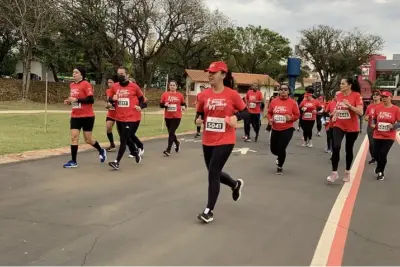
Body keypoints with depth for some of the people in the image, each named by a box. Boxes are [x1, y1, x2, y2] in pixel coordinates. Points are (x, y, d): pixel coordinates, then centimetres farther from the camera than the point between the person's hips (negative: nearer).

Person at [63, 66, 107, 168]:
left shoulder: (86, 84, -13)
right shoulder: (72, 85, 9)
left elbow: (91, 100, -20)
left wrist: (76, 100, -24)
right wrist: (69, 101, 1)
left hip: (87, 116, -6)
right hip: (75, 116, 6)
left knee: (88, 140, 4)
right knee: (74, 137, -3)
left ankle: (101, 151, 32)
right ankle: (73, 161, 2)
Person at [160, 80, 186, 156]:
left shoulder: (180, 95, 1)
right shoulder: (165, 94, 1)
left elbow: (183, 104, 13)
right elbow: (161, 105, 5)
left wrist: (184, 106, -9)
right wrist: (165, 105, -16)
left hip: (177, 117, -3)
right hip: (167, 117, 3)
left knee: (171, 133, -11)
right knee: (170, 132, 14)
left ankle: (168, 150, -8)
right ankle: (177, 143, 43)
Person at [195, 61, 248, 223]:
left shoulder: (232, 94, -9)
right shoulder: (204, 95, 0)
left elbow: (245, 113, 1)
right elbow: (199, 113, 12)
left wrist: (236, 117, -19)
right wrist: (198, 120, -10)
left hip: (225, 141, -5)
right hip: (208, 141, 5)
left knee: (213, 173, -9)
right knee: (214, 172, 17)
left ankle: (209, 210, 3)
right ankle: (236, 185, 48)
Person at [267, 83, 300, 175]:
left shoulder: (292, 102, -8)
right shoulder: (274, 101, 0)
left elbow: (297, 115, -2)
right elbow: (269, 112, 12)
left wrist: (291, 118, -21)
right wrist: (270, 119, -7)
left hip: (287, 130, -4)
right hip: (275, 129, 4)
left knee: (281, 149, -7)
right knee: (273, 149, 11)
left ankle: (280, 167, 19)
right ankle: (280, 157, 49)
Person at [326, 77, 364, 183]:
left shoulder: (356, 95, -11)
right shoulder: (339, 95, 3)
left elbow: (360, 112, -18)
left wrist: (349, 105, -30)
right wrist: (334, 116, 4)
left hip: (352, 128, -3)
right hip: (339, 126, 3)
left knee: (349, 150, 10)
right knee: (336, 147, -16)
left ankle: (347, 172, 28)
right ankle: (334, 173, -9)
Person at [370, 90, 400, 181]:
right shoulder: (377, 108, 0)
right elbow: (374, 119, 13)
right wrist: (373, 124, -6)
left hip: (389, 137, -3)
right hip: (377, 136, 3)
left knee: (383, 154, -6)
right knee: (376, 154, 3)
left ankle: (381, 172, 19)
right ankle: (380, 166, 38)